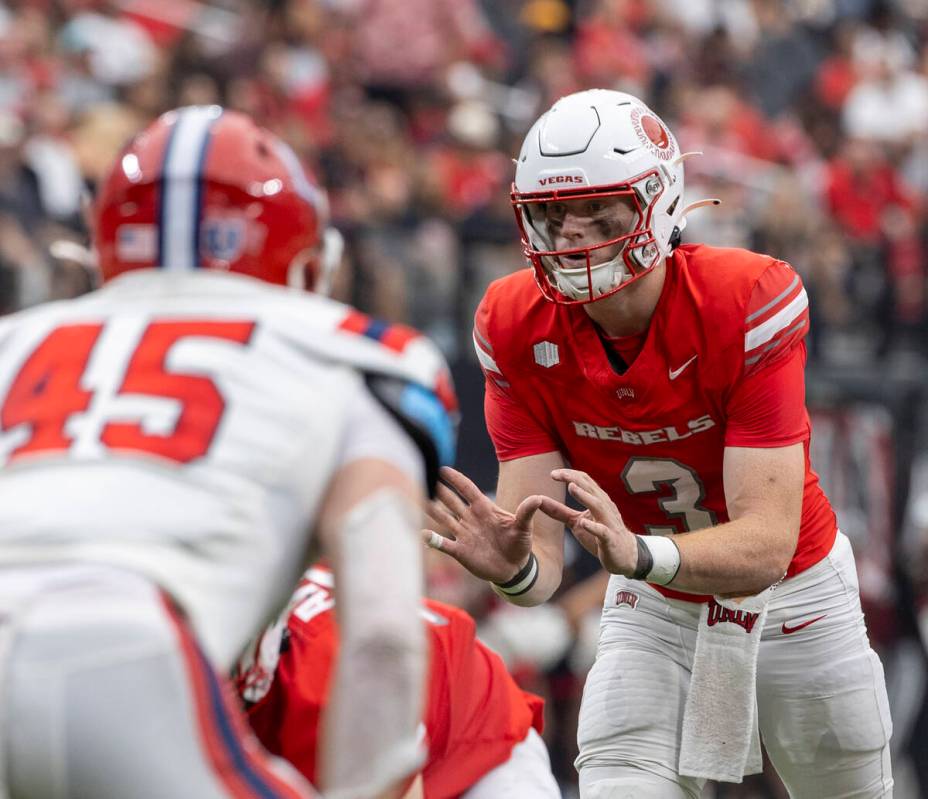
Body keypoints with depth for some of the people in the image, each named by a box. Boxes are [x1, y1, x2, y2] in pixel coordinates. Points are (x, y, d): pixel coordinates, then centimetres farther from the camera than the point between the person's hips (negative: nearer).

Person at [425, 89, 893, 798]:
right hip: (654, 607, 2)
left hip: (794, 598, -1)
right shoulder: (516, 328, -20)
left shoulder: (750, 301, -31)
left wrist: (636, 553, -55)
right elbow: (542, 549, -21)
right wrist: (515, 566, -47)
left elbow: (768, 546, -35)